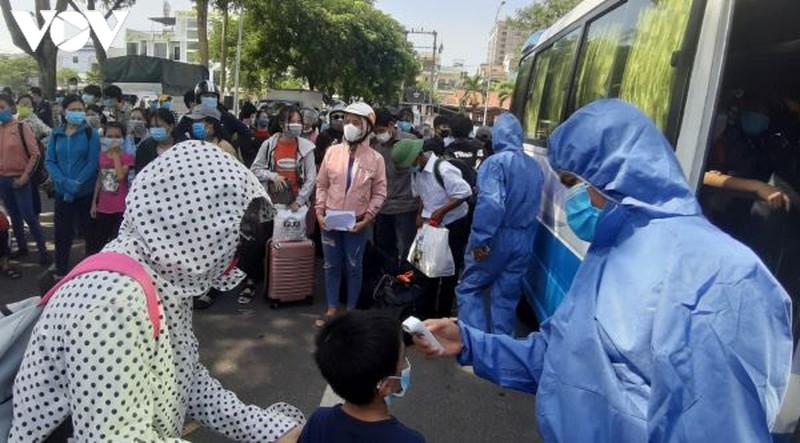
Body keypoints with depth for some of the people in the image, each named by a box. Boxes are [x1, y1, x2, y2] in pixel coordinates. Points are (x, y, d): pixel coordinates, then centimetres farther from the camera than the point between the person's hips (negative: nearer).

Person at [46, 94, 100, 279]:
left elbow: (92, 163, -10)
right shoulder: (56, 134, 5)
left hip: (86, 192, -3)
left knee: (87, 229, 8)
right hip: (62, 192, 3)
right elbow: (49, 161, 2)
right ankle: (61, 270, 24)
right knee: (62, 231, 9)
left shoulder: (91, 134, -5)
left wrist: (76, 184, -18)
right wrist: (64, 182, -14)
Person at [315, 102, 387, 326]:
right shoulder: (332, 151, 1)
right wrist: (320, 212, -4)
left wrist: (367, 218, -13)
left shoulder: (375, 159, -4)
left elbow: (379, 193, -2)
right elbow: (322, 185, 6)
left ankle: (351, 310, 24)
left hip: (356, 223, -2)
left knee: (353, 268, 9)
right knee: (331, 266, 11)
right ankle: (332, 308, 25)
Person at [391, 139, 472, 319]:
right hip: (432, 224, 8)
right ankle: (427, 311, 30)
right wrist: (420, 214, -3)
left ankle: (443, 314, 20)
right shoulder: (416, 171, -2)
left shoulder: (443, 169, -26)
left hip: (454, 225, -7)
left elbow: (464, 193, -26)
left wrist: (442, 211, -27)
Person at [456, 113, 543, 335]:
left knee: (469, 288, 8)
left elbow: (490, 203, -25)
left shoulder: (496, 162, -14)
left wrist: (480, 240, -22)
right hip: (524, 241, 6)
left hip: (497, 238, -6)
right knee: (507, 295, 14)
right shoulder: (535, 167, 9)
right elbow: (533, 206, 10)